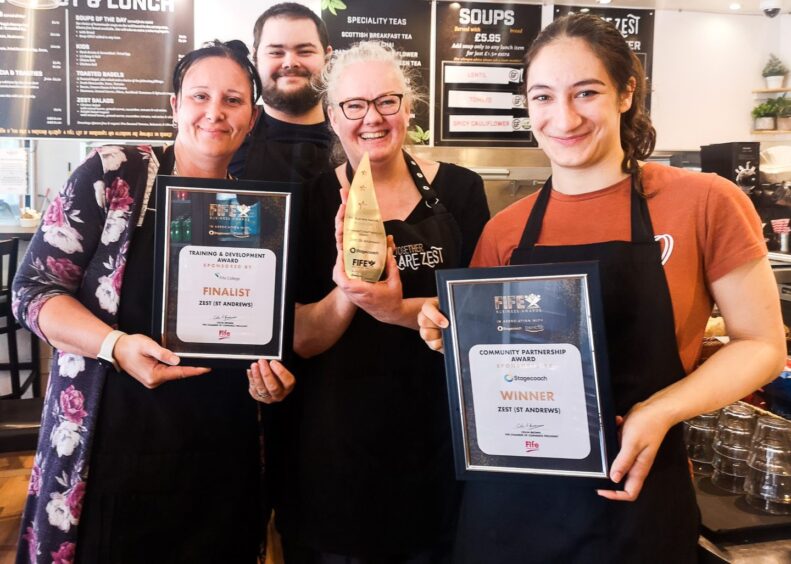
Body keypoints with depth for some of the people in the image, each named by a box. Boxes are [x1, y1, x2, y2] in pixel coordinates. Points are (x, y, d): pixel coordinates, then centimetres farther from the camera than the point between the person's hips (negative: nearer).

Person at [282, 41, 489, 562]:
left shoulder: (460, 190, -3)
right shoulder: (313, 201, -3)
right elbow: (300, 340, -6)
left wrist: (399, 310, -24)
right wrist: (344, 295, -27)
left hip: (440, 440, 1)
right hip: (335, 446, 0)